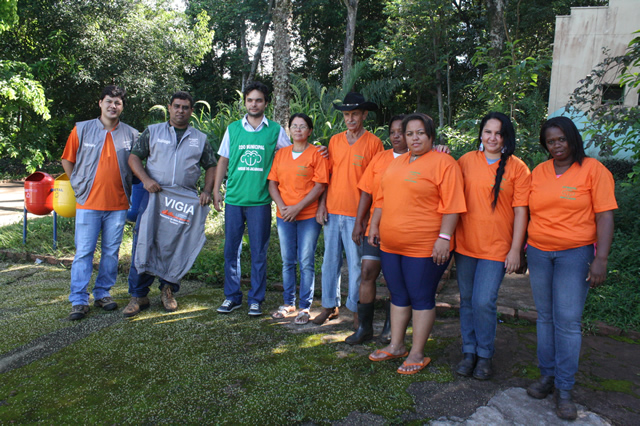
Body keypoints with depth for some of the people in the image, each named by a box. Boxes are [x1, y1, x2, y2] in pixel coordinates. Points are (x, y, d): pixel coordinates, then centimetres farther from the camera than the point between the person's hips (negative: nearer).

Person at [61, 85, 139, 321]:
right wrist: (79, 185, 4)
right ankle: (79, 301, 6)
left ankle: (103, 293, 22)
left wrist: (128, 190, 7)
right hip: (88, 203, -1)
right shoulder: (81, 129, 3)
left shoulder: (131, 134, 6)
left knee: (111, 251, 8)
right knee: (83, 252, -1)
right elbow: (67, 161, 10)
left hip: (118, 204, 2)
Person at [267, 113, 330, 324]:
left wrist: (298, 208, -14)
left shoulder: (317, 154, -2)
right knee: (287, 261, 10)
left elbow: (320, 186, -9)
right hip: (284, 217, 4)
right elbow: (272, 183, 9)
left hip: (309, 216, -4)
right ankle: (288, 303, 23)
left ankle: (305, 307, 9)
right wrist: (282, 206, -6)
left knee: (306, 262, -2)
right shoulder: (281, 154, 12)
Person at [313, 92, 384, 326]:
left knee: (356, 263, 2)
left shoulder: (373, 142, -2)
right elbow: (327, 176, 12)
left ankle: (356, 309, 16)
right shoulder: (335, 140, 10)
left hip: (357, 213, -4)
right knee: (330, 259, 11)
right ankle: (330, 305, 24)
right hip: (332, 210, 4)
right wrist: (322, 205, 3)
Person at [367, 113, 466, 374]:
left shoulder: (443, 163, -8)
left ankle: (417, 354, 17)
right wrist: (375, 225, 16)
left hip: (424, 246, -7)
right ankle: (396, 347, 30)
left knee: (421, 299, 4)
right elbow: (382, 198, 20)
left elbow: (451, 205, -14)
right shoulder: (397, 163, 15)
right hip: (391, 244, 7)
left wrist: (444, 237, -20)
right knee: (398, 296, 16)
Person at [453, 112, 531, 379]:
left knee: (484, 302, -7)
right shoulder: (466, 161, 5)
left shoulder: (517, 167, -2)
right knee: (467, 300, 11)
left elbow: (520, 211, -3)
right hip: (465, 244, 3)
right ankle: (469, 352, 27)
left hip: (496, 247, -3)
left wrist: (515, 250, -7)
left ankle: (484, 356, 15)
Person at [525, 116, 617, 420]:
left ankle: (564, 389, 7)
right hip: (538, 252, 4)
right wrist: (523, 249, 11)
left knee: (568, 321, -4)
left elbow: (605, 216, -8)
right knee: (545, 317, 11)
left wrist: (601, 259, -14)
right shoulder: (538, 172, 8)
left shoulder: (593, 169, -4)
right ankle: (547, 375, 24)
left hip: (575, 254, -4)